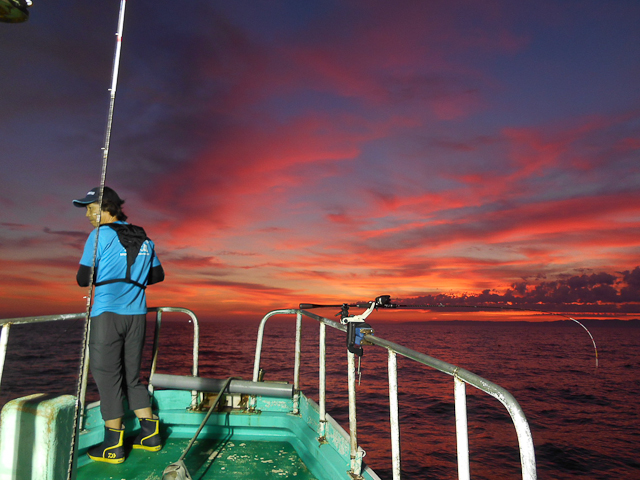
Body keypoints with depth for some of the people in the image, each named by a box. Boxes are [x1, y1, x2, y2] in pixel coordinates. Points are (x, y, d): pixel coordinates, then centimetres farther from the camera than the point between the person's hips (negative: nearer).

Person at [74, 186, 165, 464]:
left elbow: (83, 279, -5)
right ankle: (150, 434, 20)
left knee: (107, 377, 3)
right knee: (132, 377, 16)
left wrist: (100, 278, 15)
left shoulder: (100, 235, -6)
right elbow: (157, 275, 19)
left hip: (107, 314, -6)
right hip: (137, 315, 6)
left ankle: (113, 446, 9)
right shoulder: (143, 239, 12)